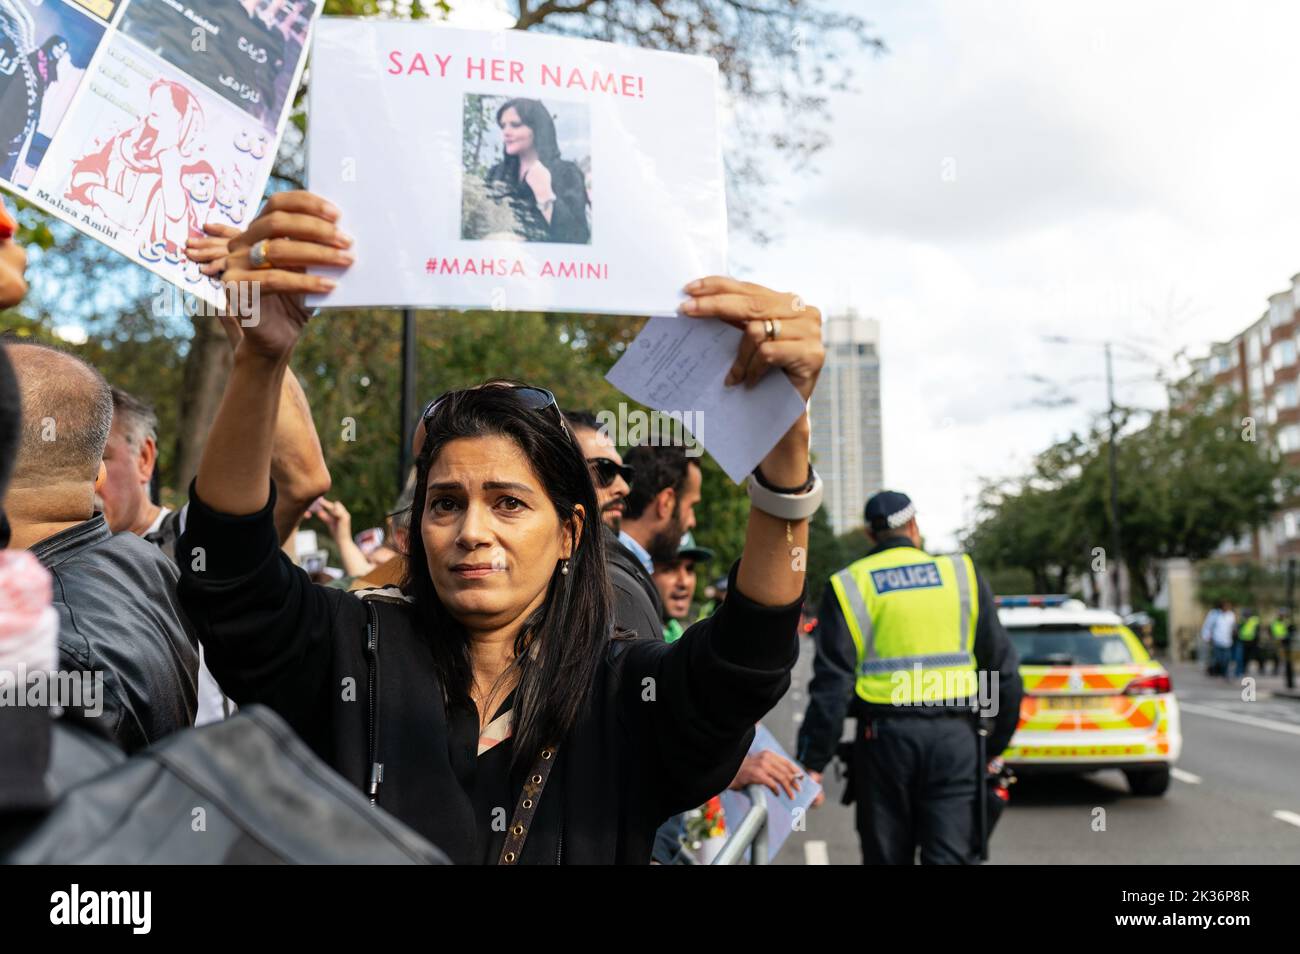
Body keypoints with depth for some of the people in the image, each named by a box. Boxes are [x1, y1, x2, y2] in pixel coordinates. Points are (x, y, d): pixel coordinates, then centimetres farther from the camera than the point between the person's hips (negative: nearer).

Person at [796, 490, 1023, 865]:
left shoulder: (848, 586, 2)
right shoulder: (963, 575, 8)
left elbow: (832, 683, -6)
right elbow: (1003, 668, 8)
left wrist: (813, 761, -3)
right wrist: (996, 744, 16)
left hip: (883, 735, 0)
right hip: (953, 736, 1)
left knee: (887, 855, 13)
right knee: (950, 854, 2)